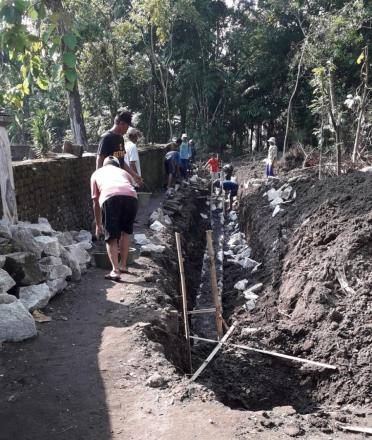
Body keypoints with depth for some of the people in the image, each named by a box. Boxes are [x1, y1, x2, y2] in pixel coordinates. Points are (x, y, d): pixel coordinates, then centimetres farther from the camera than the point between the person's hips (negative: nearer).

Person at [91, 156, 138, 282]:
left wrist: (98, 225, 43)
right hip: (131, 197, 2)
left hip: (110, 198, -2)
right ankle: (123, 265, 28)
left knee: (111, 237, 7)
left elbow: (96, 203, 33)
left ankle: (115, 270, -5)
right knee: (126, 231, 24)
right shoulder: (124, 172, 38)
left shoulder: (97, 173, 34)